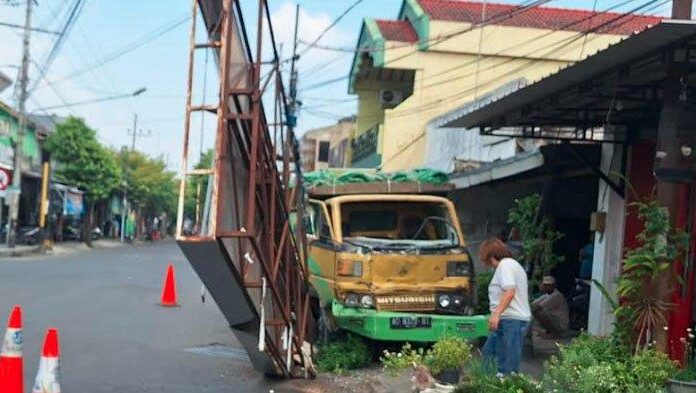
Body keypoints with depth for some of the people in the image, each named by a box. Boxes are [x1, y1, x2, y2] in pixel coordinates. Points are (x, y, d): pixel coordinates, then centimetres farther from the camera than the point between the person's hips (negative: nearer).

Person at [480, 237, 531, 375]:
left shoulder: (505, 264, -7)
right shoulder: (514, 264, 24)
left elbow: (510, 291, -20)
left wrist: (496, 314, -25)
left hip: (511, 320, -10)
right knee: (488, 353, 12)